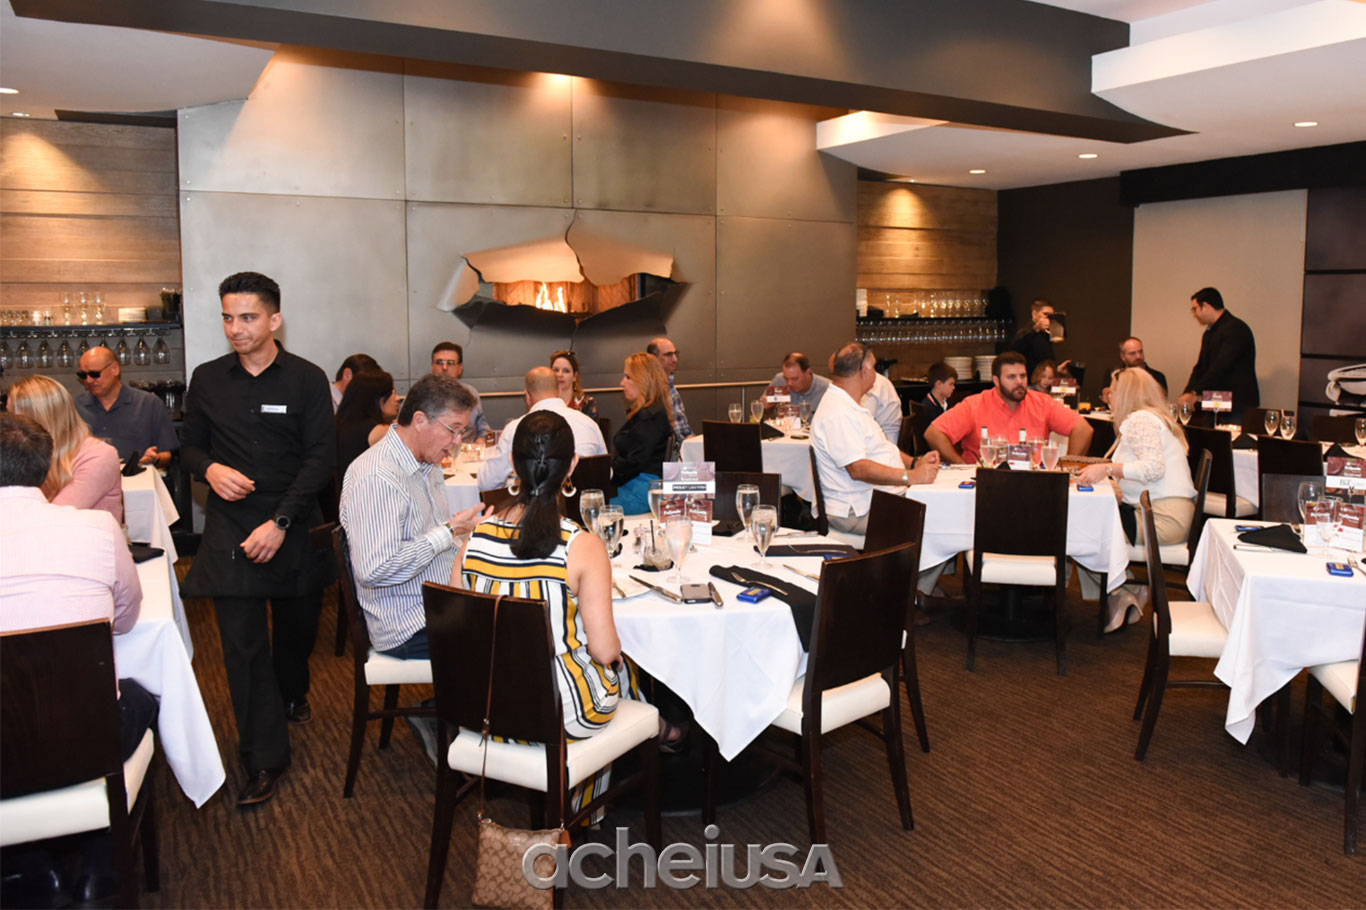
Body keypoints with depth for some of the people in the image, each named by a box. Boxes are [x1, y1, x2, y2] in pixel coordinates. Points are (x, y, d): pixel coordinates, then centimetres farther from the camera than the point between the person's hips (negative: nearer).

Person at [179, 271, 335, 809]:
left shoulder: (306, 379, -4)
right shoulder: (207, 380, 5)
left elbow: (322, 456, -9)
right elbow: (191, 445, 15)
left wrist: (280, 522, -17)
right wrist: (210, 469, -9)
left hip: (294, 528, -1)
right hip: (230, 527, 1)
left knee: (298, 626, 15)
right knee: (242, 642, -4)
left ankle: (291, 696, 47)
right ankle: (264, 759, 5)